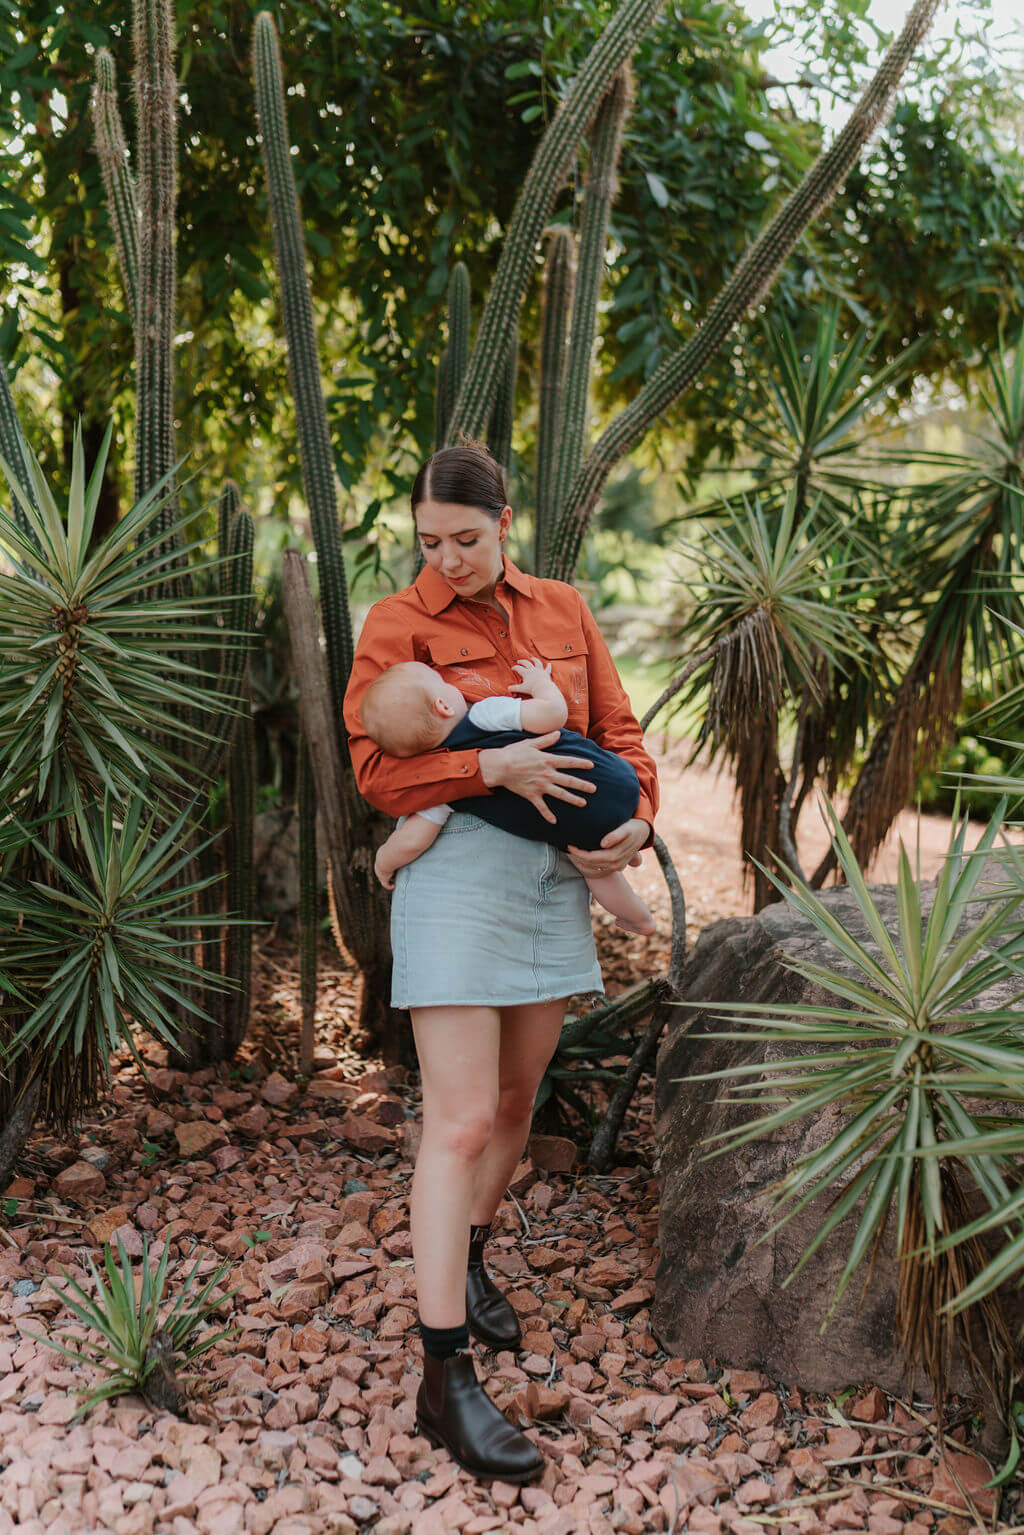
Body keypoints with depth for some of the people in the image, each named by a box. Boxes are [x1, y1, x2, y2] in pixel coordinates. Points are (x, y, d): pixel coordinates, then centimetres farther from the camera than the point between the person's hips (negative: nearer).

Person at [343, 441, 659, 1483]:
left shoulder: (562, 612, 9)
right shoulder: (396, 625, -5)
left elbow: (616, 727, 12)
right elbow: (376, 772, -10)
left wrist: (639, 820, -5)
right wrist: (493, 767, -22)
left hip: (554, 874, 6)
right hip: (456, 866, -5)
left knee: (516, 1093, 17)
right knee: (462, 1119, -10)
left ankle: (468, 1257, 42)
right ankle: (445, 1380, -4)